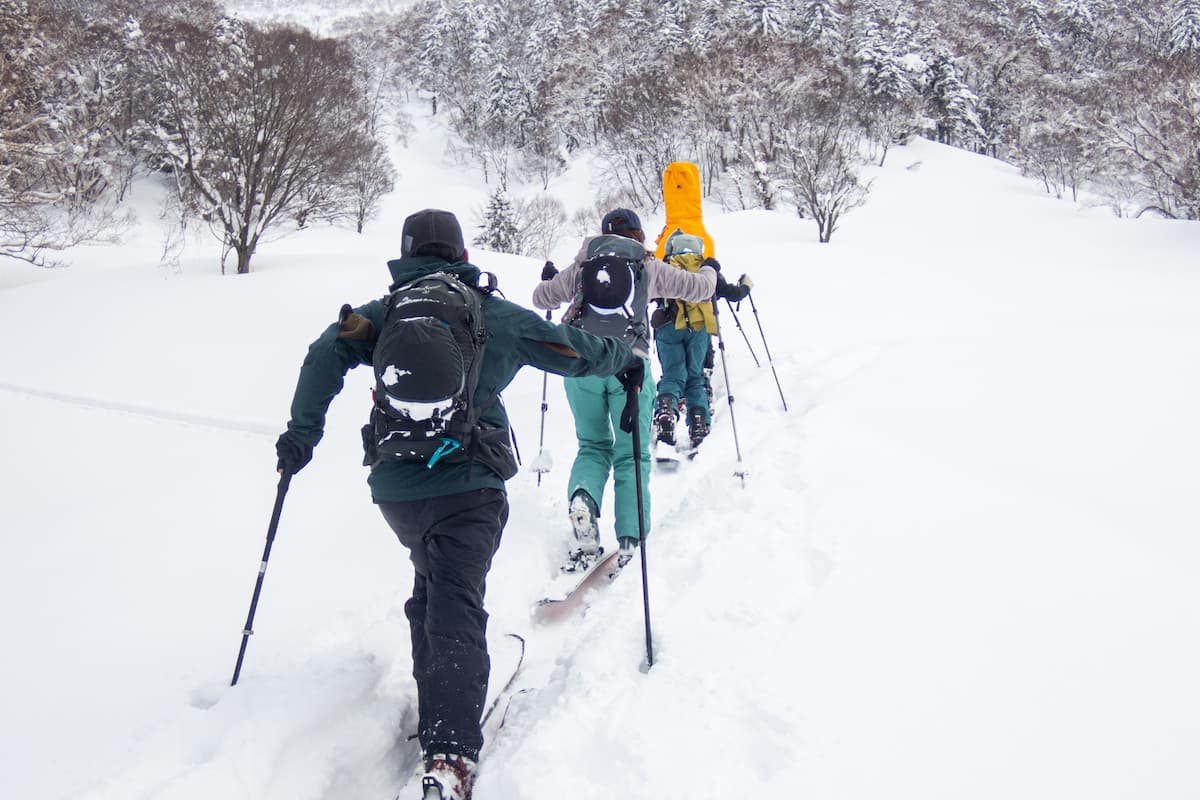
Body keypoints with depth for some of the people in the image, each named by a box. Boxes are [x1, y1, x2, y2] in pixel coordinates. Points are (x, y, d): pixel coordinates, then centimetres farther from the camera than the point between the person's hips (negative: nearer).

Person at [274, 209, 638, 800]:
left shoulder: (384, 314, 10)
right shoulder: (496, 314, 6)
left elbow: (325, 356, -4)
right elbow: (574, 352, 11)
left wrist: (302, 432, 2)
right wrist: (626, 359, 29)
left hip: (393, 486, 3)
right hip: (466, 485, -3)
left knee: (430, 588, 26)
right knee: (456, 606, -8)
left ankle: (434, 713, 30)